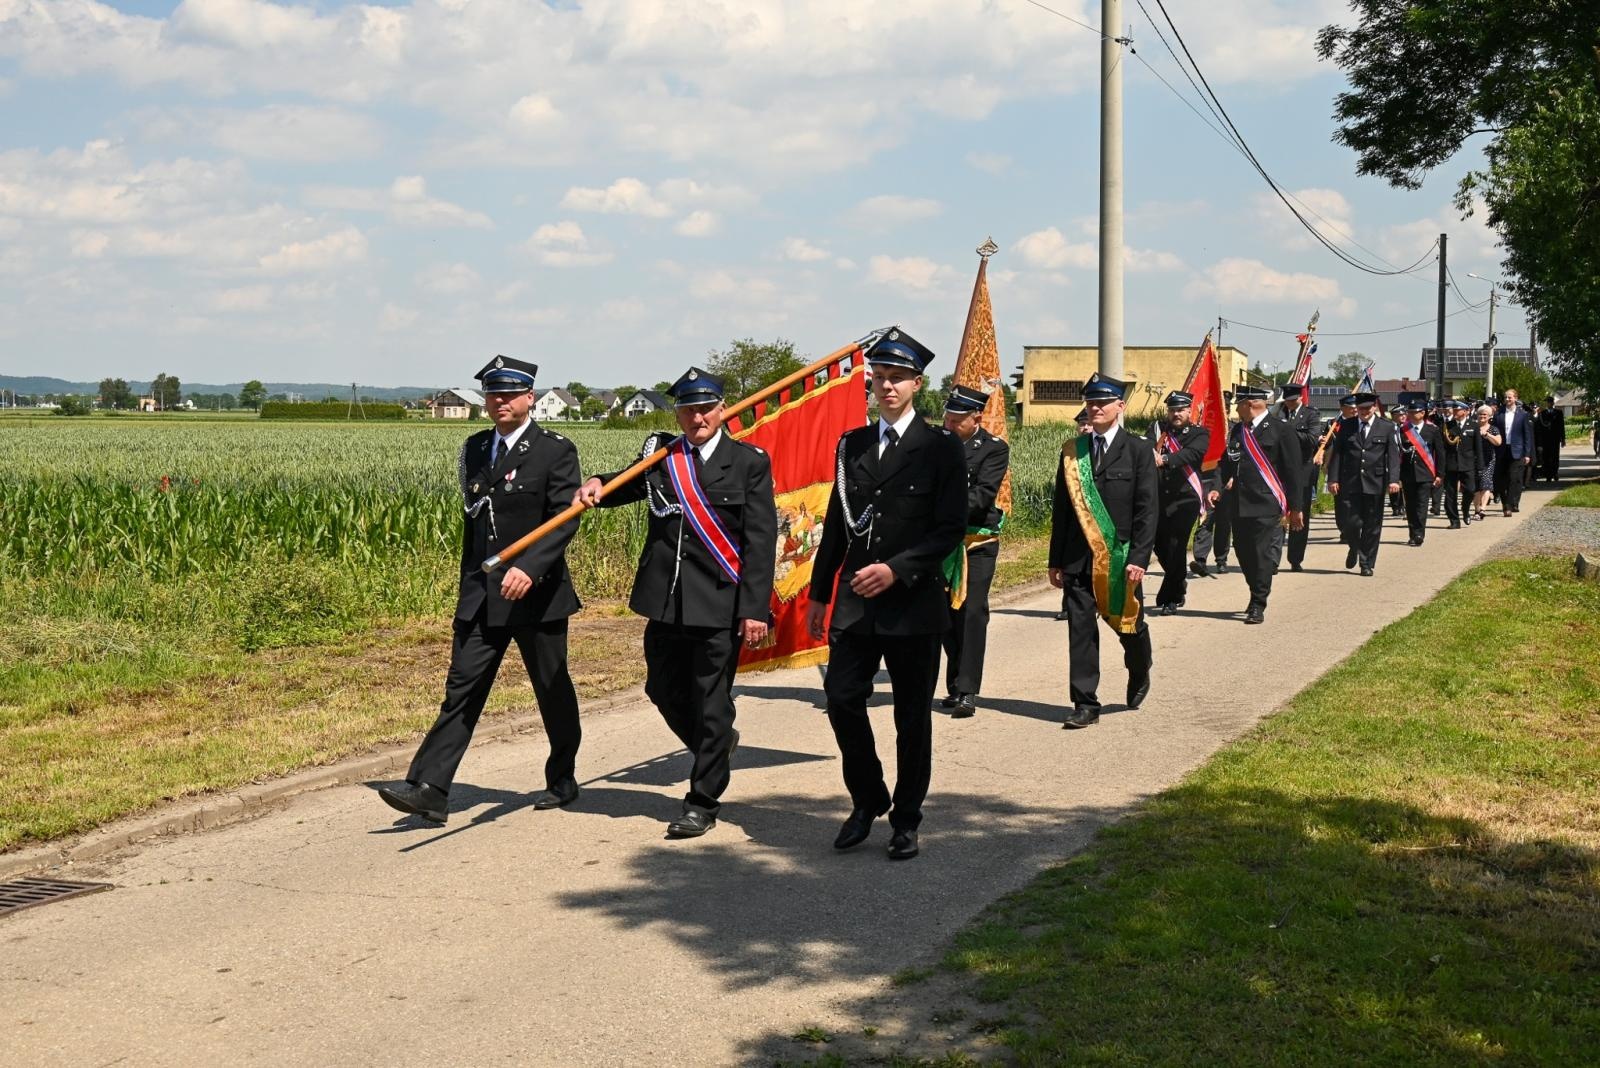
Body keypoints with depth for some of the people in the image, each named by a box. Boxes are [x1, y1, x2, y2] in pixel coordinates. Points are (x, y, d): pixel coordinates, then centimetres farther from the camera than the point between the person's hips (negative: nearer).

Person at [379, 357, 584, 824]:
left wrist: (530, 567, -30)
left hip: (536, 591, -5)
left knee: (553, 690, 10)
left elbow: (565, 519, -16)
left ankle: (562, 782, 27)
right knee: (462, 688, -3)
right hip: (481, 594, 5)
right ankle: (429, 789, -8)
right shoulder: (474, 449, 12)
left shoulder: (556, 450, -7)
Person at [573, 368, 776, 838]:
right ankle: (715, 744, 44)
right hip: (666, 601, 5)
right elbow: (627, 485, -3)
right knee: (663, 689, 16)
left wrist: (754, 609, -13)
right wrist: (597, 484, -27)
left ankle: (702, 804, 14)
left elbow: (760, 542, -7)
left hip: (721, 604, -4)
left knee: (712, 702, 1)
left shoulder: (749, 462, -3)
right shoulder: (660, 455, 10)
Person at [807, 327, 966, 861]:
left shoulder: (940, 448, -4)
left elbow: (951, 529, -8)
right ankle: (868, 798, 20)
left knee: (912, 716, 5)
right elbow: (836, 523, 15)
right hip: (854, 602, 4)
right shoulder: (852, 445, 10)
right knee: (842, 699, -2)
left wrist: (896, 569, -19)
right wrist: (819, 592, 14)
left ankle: (906, 820, 18)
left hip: (914, 603, -4)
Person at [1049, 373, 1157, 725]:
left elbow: (1148, 510, -6)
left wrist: (1138, 558, -14)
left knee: (1128, 624, 11)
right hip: (1078, 558, 2)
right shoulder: (1072, 452, 8)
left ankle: (1139, 675, 41)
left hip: (1121, 558, -2)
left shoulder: (1138, 452, -2)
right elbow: (1060, 508, 10)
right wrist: (1055, 561, 7)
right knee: (1081, 628, -1)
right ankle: (1085, 704, 4)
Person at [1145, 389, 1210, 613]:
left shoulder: (1199, 434, 0)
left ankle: (1169, 599, 5)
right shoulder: (1157, 429, 9)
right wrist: (1152, 455, -36)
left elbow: (1191, 454, -21)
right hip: (1159, 497, 4)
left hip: (1186, 499, -4)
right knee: (1160, 545, 10)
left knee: (1176, 547, -7)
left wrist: (1165, 459, -40)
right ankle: (1180, 583, 37)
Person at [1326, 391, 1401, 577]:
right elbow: (1337, 454, 7)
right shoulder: (1346, 427, 7)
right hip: (1350, 483, 0)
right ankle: (1354, 550, 26)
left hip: (1375, 484, 0)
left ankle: (1367, 564, 14)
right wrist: (1333, 479, -2)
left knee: (1372, 526, 3)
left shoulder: (1388, 428, 3)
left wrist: (1393, 480, -14)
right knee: (1353, 522, -4)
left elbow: (1394, 455, -3)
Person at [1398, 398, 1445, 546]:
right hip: (1407, 475, 2)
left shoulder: (1432, 430, 1)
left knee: (1421, 505, -7)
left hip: (1425, 475, -2)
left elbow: (1440, 453, 5)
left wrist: (1439, 474, 2)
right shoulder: (1402, 431, 2)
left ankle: (1419, 535, -8)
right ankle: (1413, 535, 14)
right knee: (1410, 506, 6)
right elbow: (1397, 453, 1)